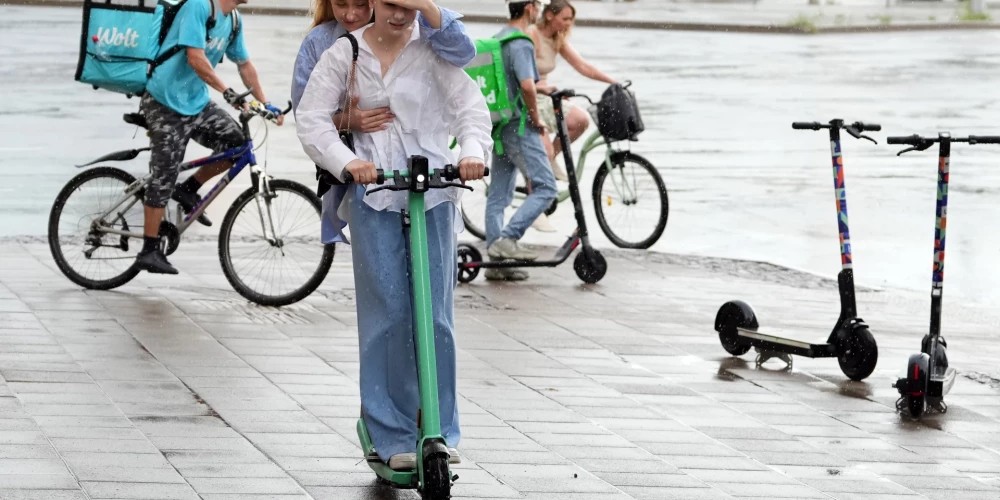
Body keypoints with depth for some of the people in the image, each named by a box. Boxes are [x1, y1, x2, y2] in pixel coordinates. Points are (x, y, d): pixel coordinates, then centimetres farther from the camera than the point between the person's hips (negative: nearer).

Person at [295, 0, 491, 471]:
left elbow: (470, 102, -5)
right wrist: (347, 162, -18)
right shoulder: (343, 55, 5)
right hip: (373, 194, 0)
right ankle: (391, 434, 0)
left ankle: (440, 429, 9)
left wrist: (473, 150, -24)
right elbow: (312, 118, -1)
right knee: (387, 314, -5)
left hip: (433, 190, 0)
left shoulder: (432, 50, 4)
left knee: (435, 314, -1)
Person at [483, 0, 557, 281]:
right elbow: (527, 86, -28)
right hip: (519, 127, -10)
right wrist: (536, 118, -15)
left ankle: (495, 261, 11)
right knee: (545, 187, -6)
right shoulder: (521, 44, -16)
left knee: (498, 195, 9)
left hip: (499, 126, 10)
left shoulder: (496, 40, 14)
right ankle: (507, 240, -14)